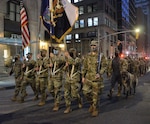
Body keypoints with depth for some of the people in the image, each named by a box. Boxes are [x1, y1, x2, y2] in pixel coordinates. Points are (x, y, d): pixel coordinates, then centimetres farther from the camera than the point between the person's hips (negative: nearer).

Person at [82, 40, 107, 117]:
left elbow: (104, 66, -4)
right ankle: (92, 103, 30)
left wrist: (100, 73, -19)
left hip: (97, 78, -3)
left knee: (96, 94, 4)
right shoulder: (87, 56, 7)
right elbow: (84, 67, 10)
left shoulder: (101, 56, -3)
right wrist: (83, 76, 6)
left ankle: (95, 109, 22)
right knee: (86, 92, 1)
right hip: (88, 77, 3)